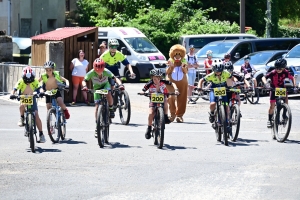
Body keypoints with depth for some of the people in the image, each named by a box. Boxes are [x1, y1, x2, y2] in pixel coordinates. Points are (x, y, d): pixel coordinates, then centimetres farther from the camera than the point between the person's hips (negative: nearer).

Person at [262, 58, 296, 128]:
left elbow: (292, 78, -6)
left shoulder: (285, 72, -18)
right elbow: (264, 78, -29)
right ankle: (269, 120, 12)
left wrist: (294, 85, -22)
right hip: (273, 89, -2)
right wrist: (266, 84, -48)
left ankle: (284, 114, -6)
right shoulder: (273, 73, -25)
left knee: (286, 100, -24)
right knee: (272, 106, -4)